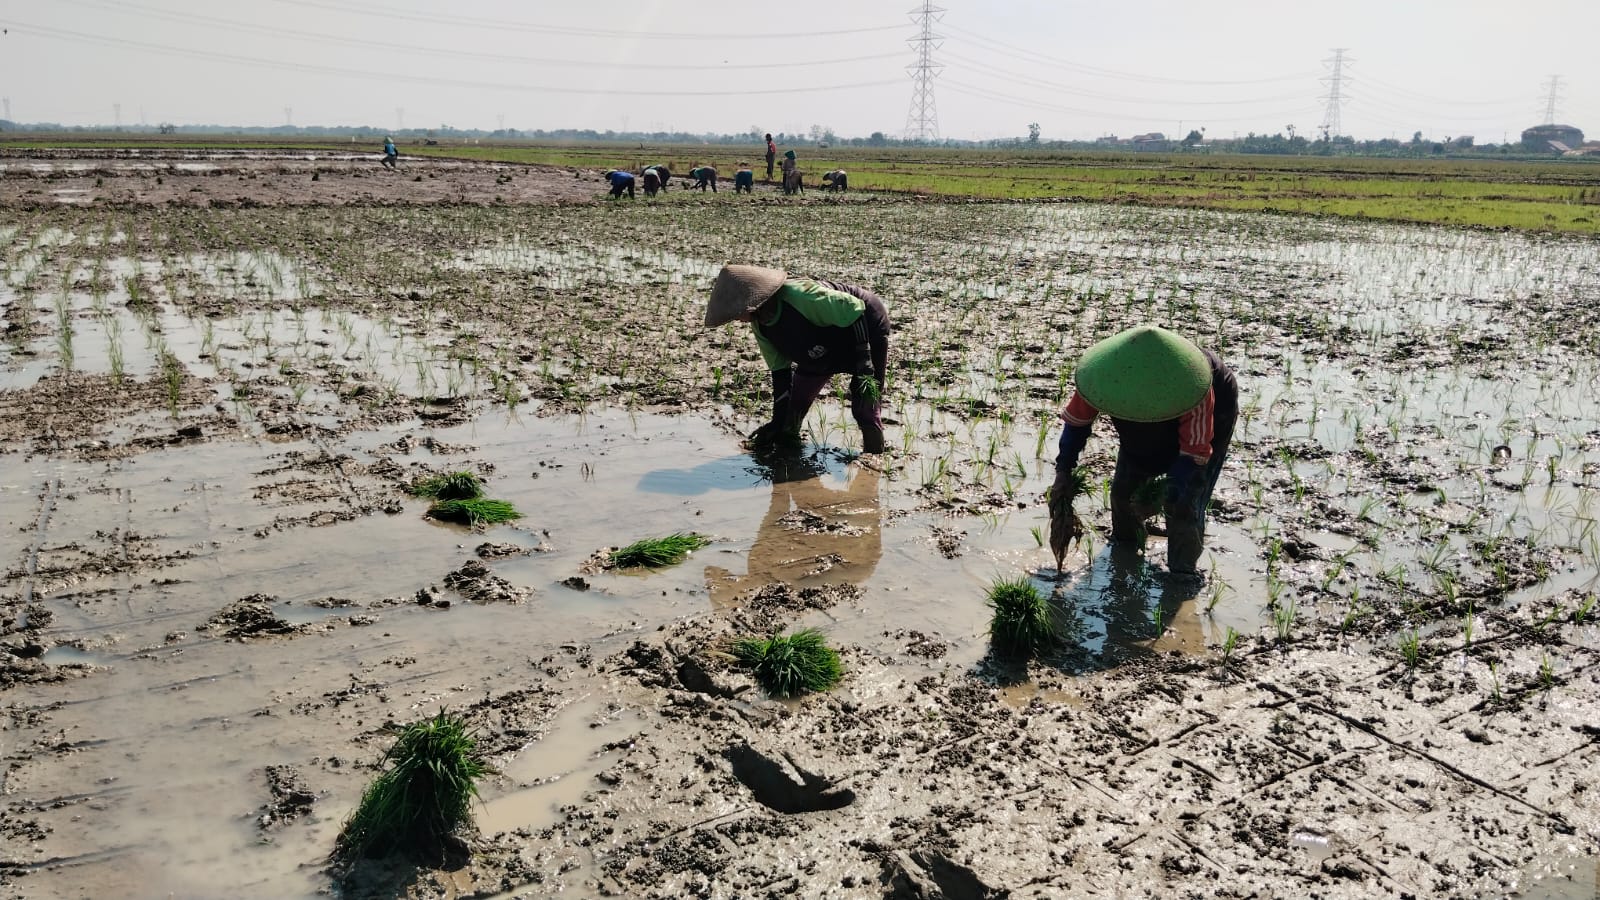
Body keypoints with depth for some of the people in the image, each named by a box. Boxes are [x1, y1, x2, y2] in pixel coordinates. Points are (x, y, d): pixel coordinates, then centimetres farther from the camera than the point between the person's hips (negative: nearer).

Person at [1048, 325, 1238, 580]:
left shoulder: (1196, 392, -44)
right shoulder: (1105, 372, -34)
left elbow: (1196, 450, -34)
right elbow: (1076, 420, -19)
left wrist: (1167, 496, -41)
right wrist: (1064, 472, -25)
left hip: (1203, 424, -4)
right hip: (1145, 430, 4)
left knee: (1184, 504, -15)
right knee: (1123, 489, 2)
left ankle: (1183, 573, 5)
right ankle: (1124, 544, 32)